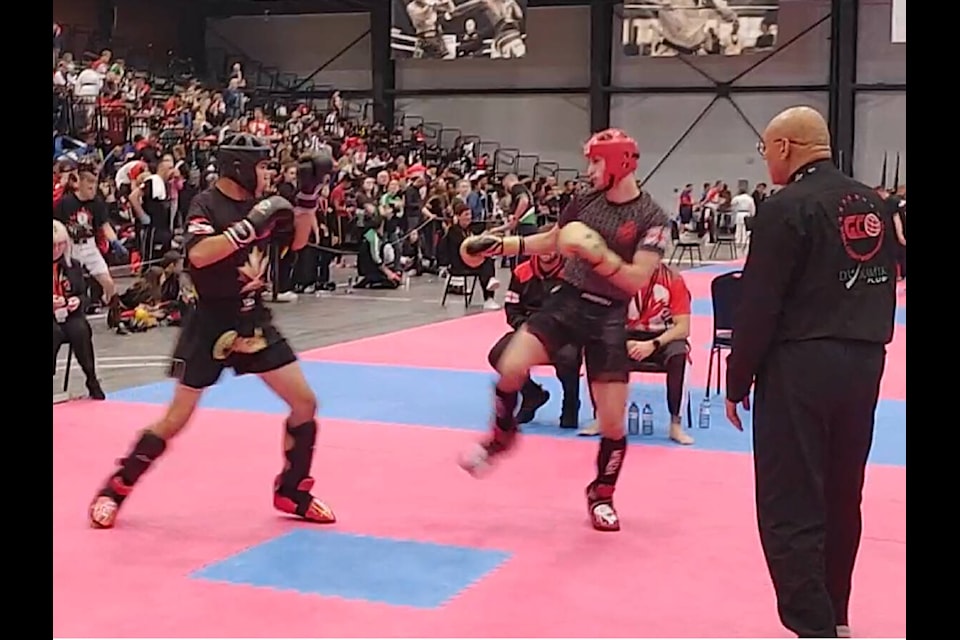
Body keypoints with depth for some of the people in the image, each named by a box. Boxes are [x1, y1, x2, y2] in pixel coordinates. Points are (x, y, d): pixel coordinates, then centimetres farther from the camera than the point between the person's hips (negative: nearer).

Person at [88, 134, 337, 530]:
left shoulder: (258, 203, 4)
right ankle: (114, 490, 14)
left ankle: (292, 492, 19)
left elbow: (298, 241, 13)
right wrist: (249, 226, -33)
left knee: (305, 403, 3)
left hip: (254, 320, 6)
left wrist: (308, 194, -1)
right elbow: (198, 255, -32)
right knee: (176, 418, -2)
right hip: (210, 324, -6)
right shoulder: (207, 205, -15)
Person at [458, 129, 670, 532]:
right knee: (511, 367, -20)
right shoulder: (584, 202, 3)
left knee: (612, 422, 0)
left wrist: (597, 253, -30)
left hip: (608, 317, -3)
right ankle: (502, 435, 9)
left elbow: (637, 281, -18)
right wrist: (498, 245, 14)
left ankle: (601, 495, 24)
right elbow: (551, 241, 20)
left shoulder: (652, 219, -11)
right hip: (566, 300, 3)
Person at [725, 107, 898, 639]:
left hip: (800, 367, -8)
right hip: (863, 365, 8)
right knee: (841, 498, 19)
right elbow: (883, 289, 15)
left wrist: (737, 382, -5)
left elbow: (758, 306, -13)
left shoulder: (787, 208, -12)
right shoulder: (873, 205, 10)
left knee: (791, 506, -3)